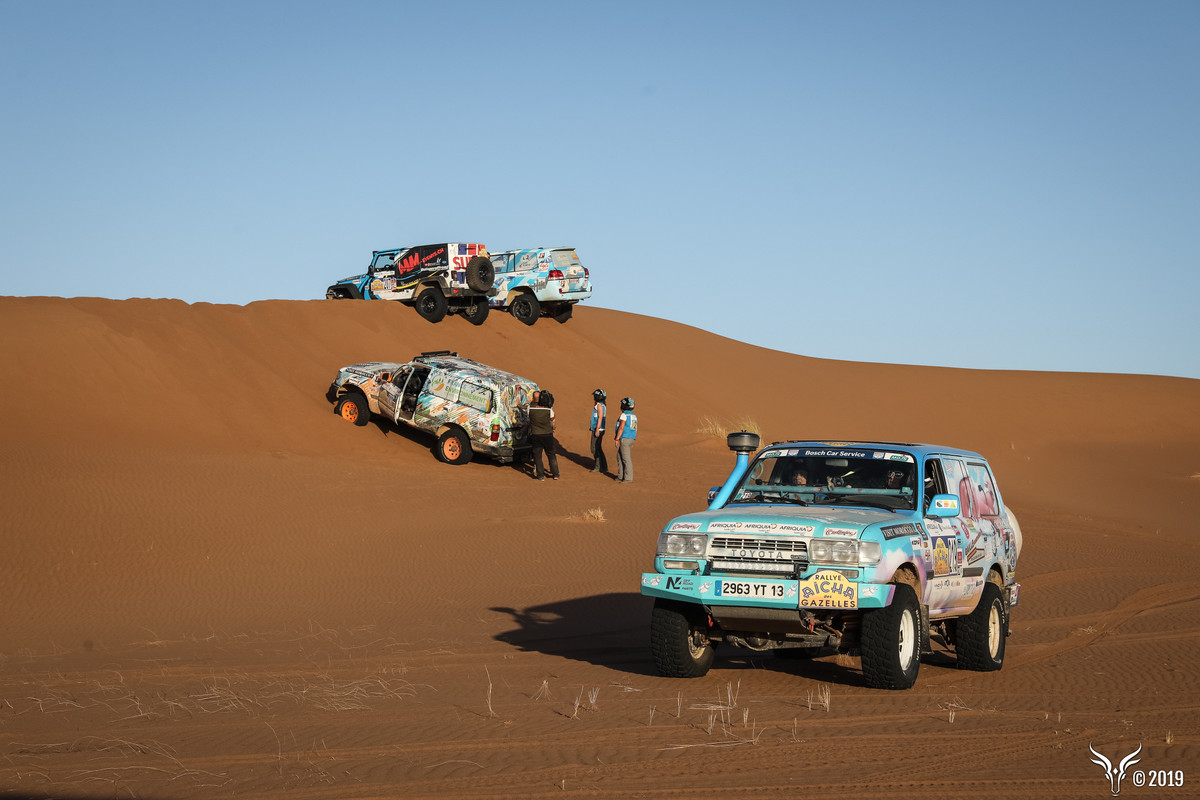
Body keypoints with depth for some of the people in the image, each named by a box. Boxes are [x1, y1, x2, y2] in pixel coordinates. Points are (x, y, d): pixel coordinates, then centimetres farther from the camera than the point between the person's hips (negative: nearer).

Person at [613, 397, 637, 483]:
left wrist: (617, 439, -15)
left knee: (626, 459, -6)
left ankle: (628, 478, -6)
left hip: (624, 439, -9)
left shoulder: (624, 415, -11)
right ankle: (621, 476, 21)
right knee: (619, 457, 18)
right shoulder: (634, 416, 15)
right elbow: (635, 430, 17)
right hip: (631, 439, 9)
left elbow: (621, 428, -18)